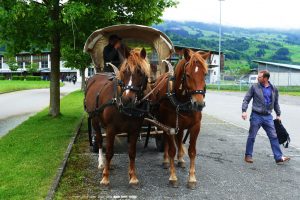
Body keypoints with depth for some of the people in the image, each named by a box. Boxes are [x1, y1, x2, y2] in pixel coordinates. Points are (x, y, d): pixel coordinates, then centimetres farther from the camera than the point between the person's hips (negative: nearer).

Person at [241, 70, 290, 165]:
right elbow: (246, 99, -1)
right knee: (251, 137, 4)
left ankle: (279, 158, 5)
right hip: (256, 116, -2)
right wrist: (244, 111, -12)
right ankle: (248, 155, 18)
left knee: (273, 136, 1)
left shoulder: (274, 89, 6)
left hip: (268, 116, 2)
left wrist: (278, 114, 18)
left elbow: (276, 103, 18)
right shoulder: (254, 87, -2)